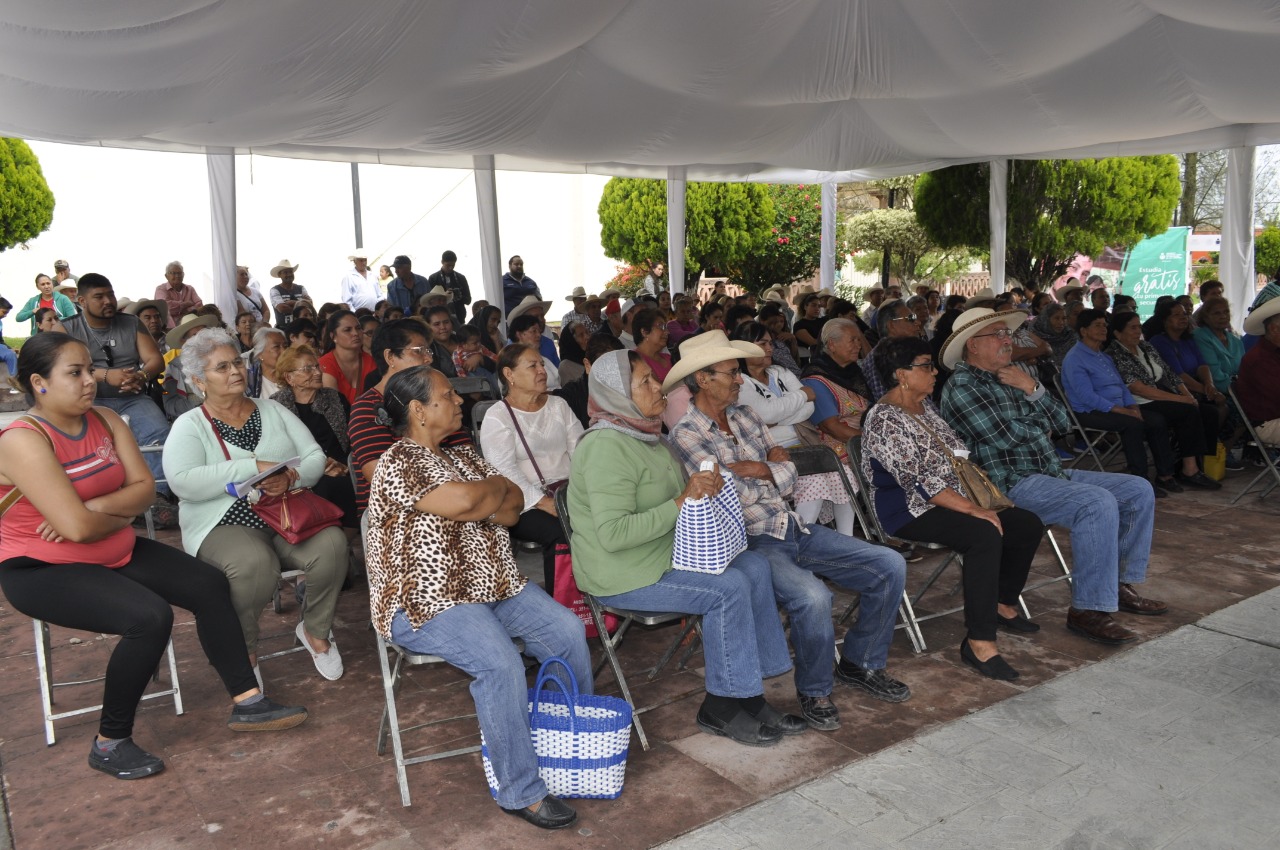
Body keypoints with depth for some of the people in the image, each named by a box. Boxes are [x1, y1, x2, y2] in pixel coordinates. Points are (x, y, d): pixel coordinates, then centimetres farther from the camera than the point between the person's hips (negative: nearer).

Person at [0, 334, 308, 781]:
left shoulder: (105, 420, 1)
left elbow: (144, 488, -3)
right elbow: (77, 527, -30)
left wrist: (93, 508, -20)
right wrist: (120, 515, -10)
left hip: (114, 552, 8)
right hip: (43, 571, -8)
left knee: (209, 584, -2)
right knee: (150, 617, -28)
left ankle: (247, 702, 6)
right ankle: (110, 744, -10)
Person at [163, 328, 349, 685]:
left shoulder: (272, 410, 14)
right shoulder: (190, 425, 3)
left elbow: (316, 458, 7)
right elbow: (182, 482, -15)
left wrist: (290, 477, -16)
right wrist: (254, 467, -19)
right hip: (226, 525, -3)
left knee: (331, 544, -27)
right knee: (254, 564, -36)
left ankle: (315, 630, 1)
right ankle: (244, 650, -5)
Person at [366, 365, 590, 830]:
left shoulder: (463, 456, 14)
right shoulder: (398, 462, -13)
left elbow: (514, 505, 6)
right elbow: (463, 502, -27)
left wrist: (475, 502, -13)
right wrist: (495, 487, -6)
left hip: (494, 583, 8)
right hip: (426, 601, -8)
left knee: (568, 632, -5)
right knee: (501, 664, -29)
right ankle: (521, 792, -14)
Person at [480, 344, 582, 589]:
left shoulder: (558, 405, 18)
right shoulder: (497, 417, 1)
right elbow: (505, 470, -11)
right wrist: (546, 503, -21)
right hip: (524, 503, -5)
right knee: (561, 532, -33)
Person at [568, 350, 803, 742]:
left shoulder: (647, 434, 10)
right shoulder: (607, 447, -20)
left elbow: (673, 500, 24)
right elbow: (614, 534, -28)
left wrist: (703, 487, 2)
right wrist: (681, 502, -29)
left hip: (666, 553, 10)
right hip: (622, 574, -9)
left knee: (754, 566, -2)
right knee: (728, 588, -20)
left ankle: (749, 695, 2)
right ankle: (721, 707, -5)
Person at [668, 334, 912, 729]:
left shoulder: (745, 415, 13)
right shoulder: (686, 435, -10)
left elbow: (788, 476, 10)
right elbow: (736, 497, -18)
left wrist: (760, 470, -10)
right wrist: (773, 464, -1)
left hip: (793, 529, 8)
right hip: (749, 543, -8)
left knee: (890, 566, -1)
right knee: (812, 596, -34)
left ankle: (860, 663, 17)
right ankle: (814, 690, -6)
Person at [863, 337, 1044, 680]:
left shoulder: (925, 408, 13)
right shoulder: (883, 419, -17)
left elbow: (958, 455, 18)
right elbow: (917, 482, -23)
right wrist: (973, 510, -23)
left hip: (952, 502, 10)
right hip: (908, 511, -10)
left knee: (1028, 523, 1)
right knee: (985, 534, -32)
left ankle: (1002, 603, 19)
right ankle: (979, 642, -29)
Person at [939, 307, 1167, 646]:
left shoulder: (1011, 378, 18)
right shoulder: (961, 387, -9)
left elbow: (1062, 423, 12)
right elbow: (1008, 437, -18)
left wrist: (1033, 388, -4)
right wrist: (1041, 424, 3)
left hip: (1051, 472, 9)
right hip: (1011, 483, -9)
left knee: (1139, 491, 6)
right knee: (1098, 503, -29)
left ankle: (1121, 584, 13)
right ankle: (1088, 609, -23)